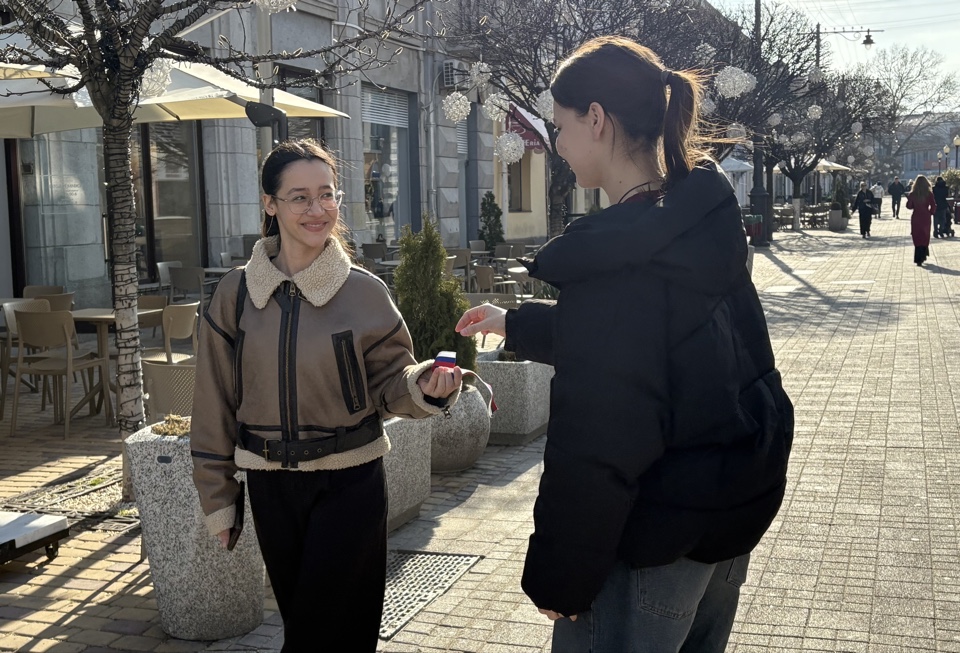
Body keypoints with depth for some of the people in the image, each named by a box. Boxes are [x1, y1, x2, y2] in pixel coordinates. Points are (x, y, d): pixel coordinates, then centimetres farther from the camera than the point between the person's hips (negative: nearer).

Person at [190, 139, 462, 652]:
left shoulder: (365, 293, -7)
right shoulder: (236, 293, -2)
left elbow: (389, 385, -1)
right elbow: (215, 404, 2)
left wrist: (424, 385, -24)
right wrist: (217, 498, 4)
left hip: (350, 484, -2)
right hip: (271, 487, 2)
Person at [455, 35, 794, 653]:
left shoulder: (617, 261, -25)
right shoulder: (706, 219, 2)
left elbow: (594, 445, -25)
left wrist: (559, 575, -15)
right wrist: (516, 323, 27)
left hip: (660, 530, -9)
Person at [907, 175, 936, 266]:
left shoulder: (912, 194, -5)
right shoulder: (929, 194, -8)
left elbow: (909, 206, 1)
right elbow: (933, 206, -11)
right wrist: (931, 212, 7)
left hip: (915, 217, 0)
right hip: (926, 217, 0)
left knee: (917, 238, 4)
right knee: (925, 237, 16)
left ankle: (919, 259, -3)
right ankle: (923, 256, 21)